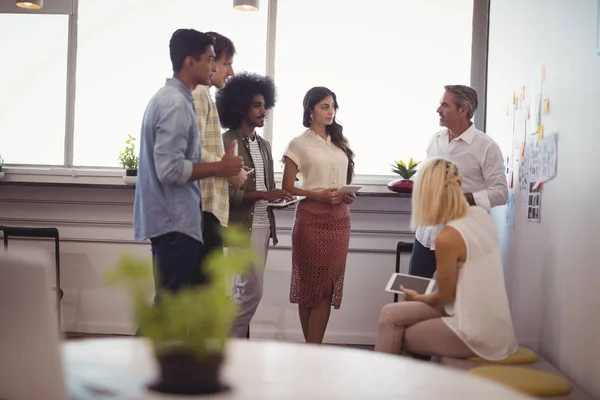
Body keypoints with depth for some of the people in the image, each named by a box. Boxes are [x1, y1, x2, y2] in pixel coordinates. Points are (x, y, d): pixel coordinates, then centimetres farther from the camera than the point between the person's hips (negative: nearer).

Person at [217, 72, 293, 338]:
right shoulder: (228, 142, -10)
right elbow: (227, 192, -16)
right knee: (251, 292, -9)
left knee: (244, 292, 10)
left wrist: (279, 196, -1)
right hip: (243, 226, -8)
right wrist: (264, 195, -22)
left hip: (263, 225, 8)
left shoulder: (264, 145, 17)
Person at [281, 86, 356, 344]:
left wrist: (350, 195, -1)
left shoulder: (340, 143, 16)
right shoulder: (299, 144, 0)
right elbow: (287, 188, -4)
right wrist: (318, 194, -17)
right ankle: (313, 349, 9)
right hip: (311, 218, -5)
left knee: (328, 286, 0)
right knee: (310, 284, 1)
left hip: (340, 219, 5)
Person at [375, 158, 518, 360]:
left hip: (476, 336, -7)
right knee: (391, 314, 13)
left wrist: (417, 298, 10)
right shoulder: (481, 215, 0)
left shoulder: (448, 237, -22)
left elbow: (445, 297, -9)